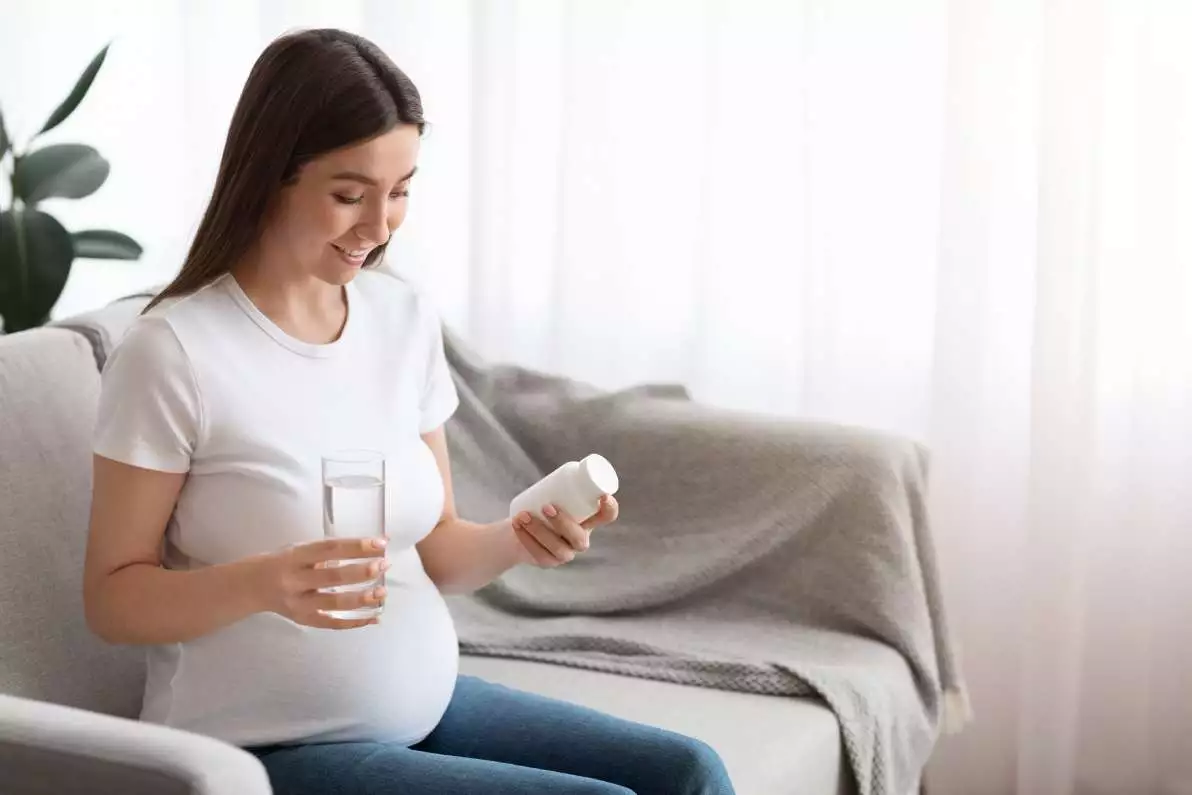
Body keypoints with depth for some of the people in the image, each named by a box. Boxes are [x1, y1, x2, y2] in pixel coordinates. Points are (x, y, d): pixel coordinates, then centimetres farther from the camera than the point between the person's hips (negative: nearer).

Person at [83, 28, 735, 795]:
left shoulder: (405, 318, 3)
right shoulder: (174, 352, -16)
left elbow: (432, 550, 10)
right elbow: (113, 597, -12)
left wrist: (513, 542, -12)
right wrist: (263, 583, -29)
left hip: (426, 704, 6)